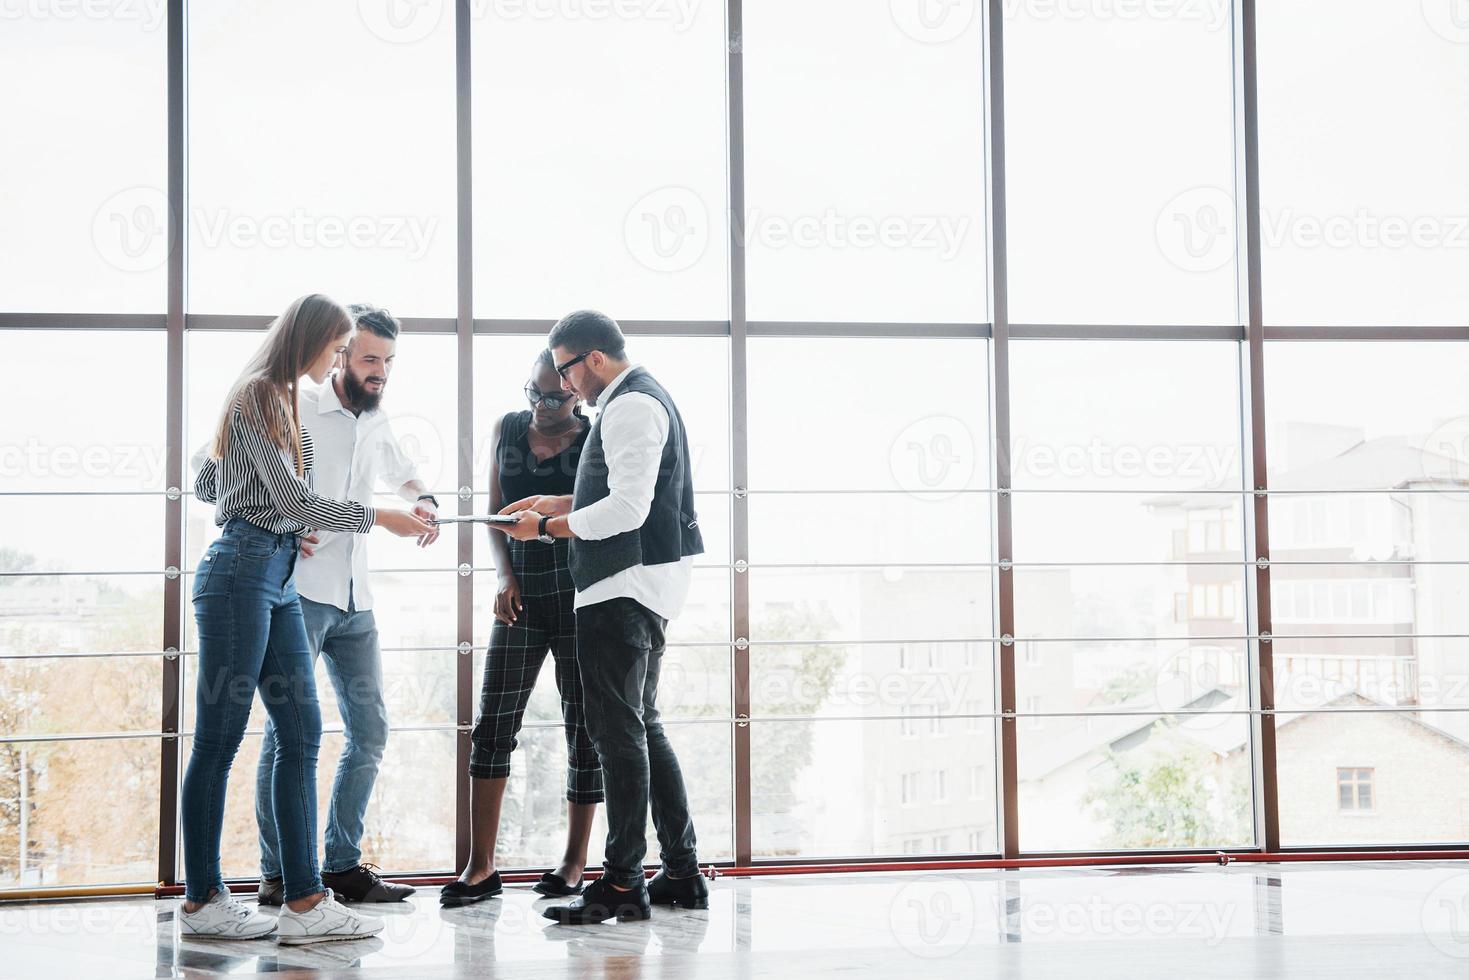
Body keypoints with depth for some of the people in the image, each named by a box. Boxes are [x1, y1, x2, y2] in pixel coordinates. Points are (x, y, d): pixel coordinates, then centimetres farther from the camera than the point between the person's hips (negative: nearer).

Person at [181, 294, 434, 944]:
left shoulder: (279, 398, 21)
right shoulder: (259, 395, -8)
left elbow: (205, 485, 25)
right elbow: (294, 499, -15)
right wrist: (379, 518, -9)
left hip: (277, 578, 10)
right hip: (242, 571, -10)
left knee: (301, 733, 4)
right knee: (218, 739, -3)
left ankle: (304, 901, 4)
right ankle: (202, 902, 5)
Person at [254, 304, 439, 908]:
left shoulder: (377, 426, 16)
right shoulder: (297, 409, -4)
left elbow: (404, 475, 33)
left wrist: (423, 502, 10)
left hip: (354, 601, 7)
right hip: (298, 591, -7)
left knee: (370, 731, 4)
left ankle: (342, 864, 13)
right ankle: (277, 874, -1)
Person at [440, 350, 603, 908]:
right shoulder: (507, 430, 8)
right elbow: (496, 514, 10)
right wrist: (506, 578, -4)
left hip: (581, 600, -3)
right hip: (521, 600, 3)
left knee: (584, 728, 3)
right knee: (493, 725, -2)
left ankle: (575, 863, 15)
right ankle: (481, 866, 2)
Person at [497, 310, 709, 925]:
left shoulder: (630, 407, -14)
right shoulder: (643, 398, 19)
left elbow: (627, 508, -22)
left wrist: (545, 527, -13)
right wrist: (555, 504, 18)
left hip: (624, 586, -11)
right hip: (647, 585, 11)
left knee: (617, 730, -8)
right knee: (643, 727, 14)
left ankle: (622, 883, -5)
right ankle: (681, 873, 18)